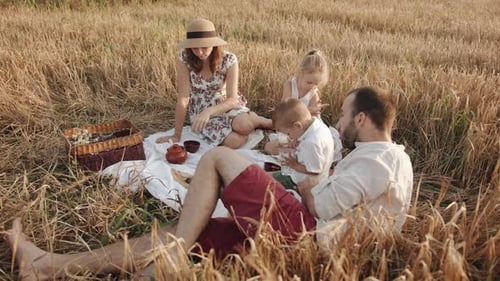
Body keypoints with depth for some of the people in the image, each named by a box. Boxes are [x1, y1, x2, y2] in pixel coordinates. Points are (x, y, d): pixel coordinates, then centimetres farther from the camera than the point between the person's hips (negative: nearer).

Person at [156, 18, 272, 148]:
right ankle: (249, 122, 5)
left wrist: (209, 111, -39)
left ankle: (256, 120, 1)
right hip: (200, 111, 0)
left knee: (243, 125, -34)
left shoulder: (229, 60, -18)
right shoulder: (185, 59, -19)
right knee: (234, 141, -27)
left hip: (224, 106, 0)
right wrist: (177, 135, -18)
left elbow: (233, 99, -21)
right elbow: (183, 99, -19)